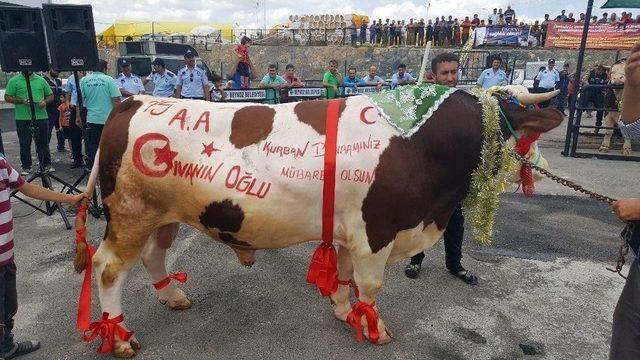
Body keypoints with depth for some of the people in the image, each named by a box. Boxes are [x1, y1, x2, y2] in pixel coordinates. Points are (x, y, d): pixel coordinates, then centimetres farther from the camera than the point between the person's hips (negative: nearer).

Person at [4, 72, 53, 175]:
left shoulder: (41, 80, 10)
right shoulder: (14, 81, 3)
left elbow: (50, 96, 14)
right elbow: (7, 97, -1)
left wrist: (45, 102, -7)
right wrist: (22, 101, -16)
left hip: (41, 117, 1)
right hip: (23, 119, -1)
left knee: (43, 143, 7)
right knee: (25, 144, 6)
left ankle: (46, 165, 16)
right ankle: (26, 167, 15)